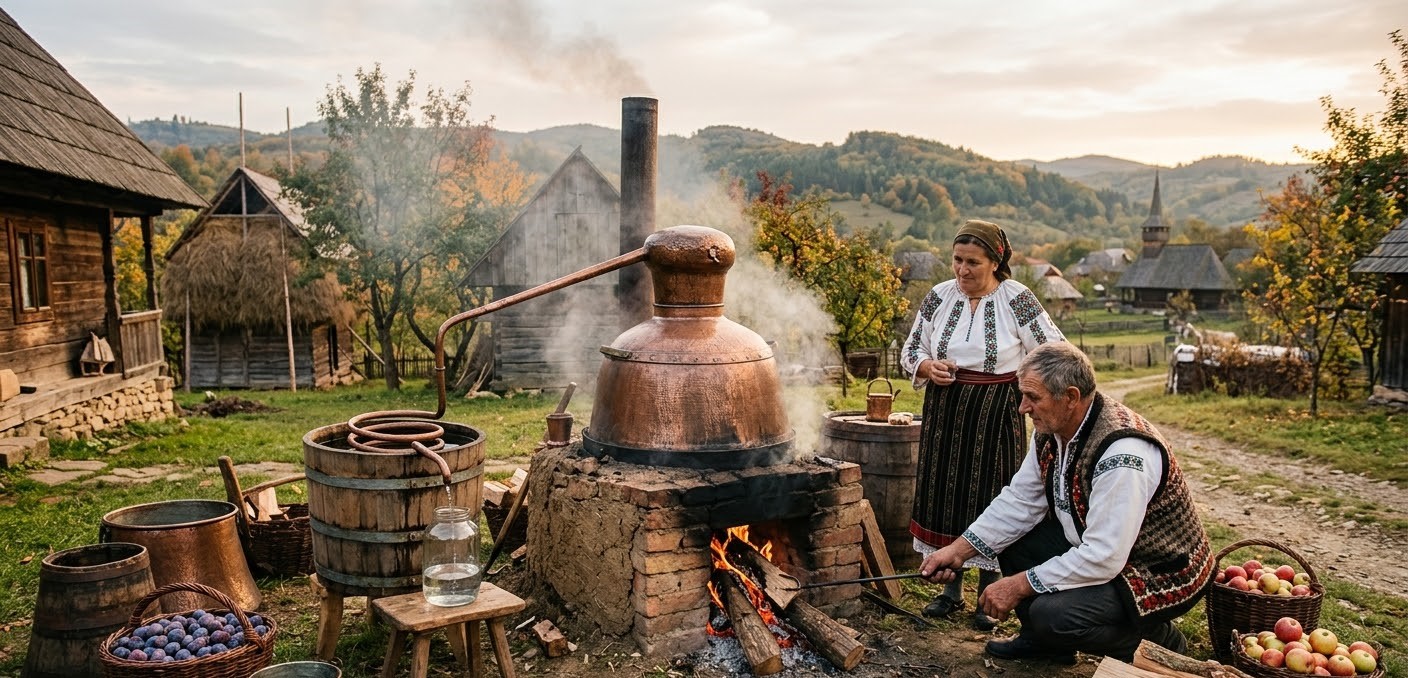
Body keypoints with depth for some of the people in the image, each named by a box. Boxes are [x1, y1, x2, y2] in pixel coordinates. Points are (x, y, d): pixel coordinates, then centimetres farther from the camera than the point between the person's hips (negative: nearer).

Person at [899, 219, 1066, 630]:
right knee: (944, 494, 7)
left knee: (991, 498, 1)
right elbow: (910, 351, 9)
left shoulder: (1017, 300, -8)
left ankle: (989, 594, 17)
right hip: (945, 410, 4)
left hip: (996, 415, -3)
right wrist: (929, 368, -11)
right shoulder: (939, 296, 2)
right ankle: (952, 589, 23)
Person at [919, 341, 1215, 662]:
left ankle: (1160, 642, 1)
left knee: (1051, 614, -27)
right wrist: (959, 550, -7)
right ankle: (1042, 638, 18)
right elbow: (1019, 501, 1)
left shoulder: (1123, 455, -33)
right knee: (1009, 534, 1)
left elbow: (1103, 558, -33)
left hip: (1162, 574, -8)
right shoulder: (1051, 430, -6)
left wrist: (1020, 585, -26)